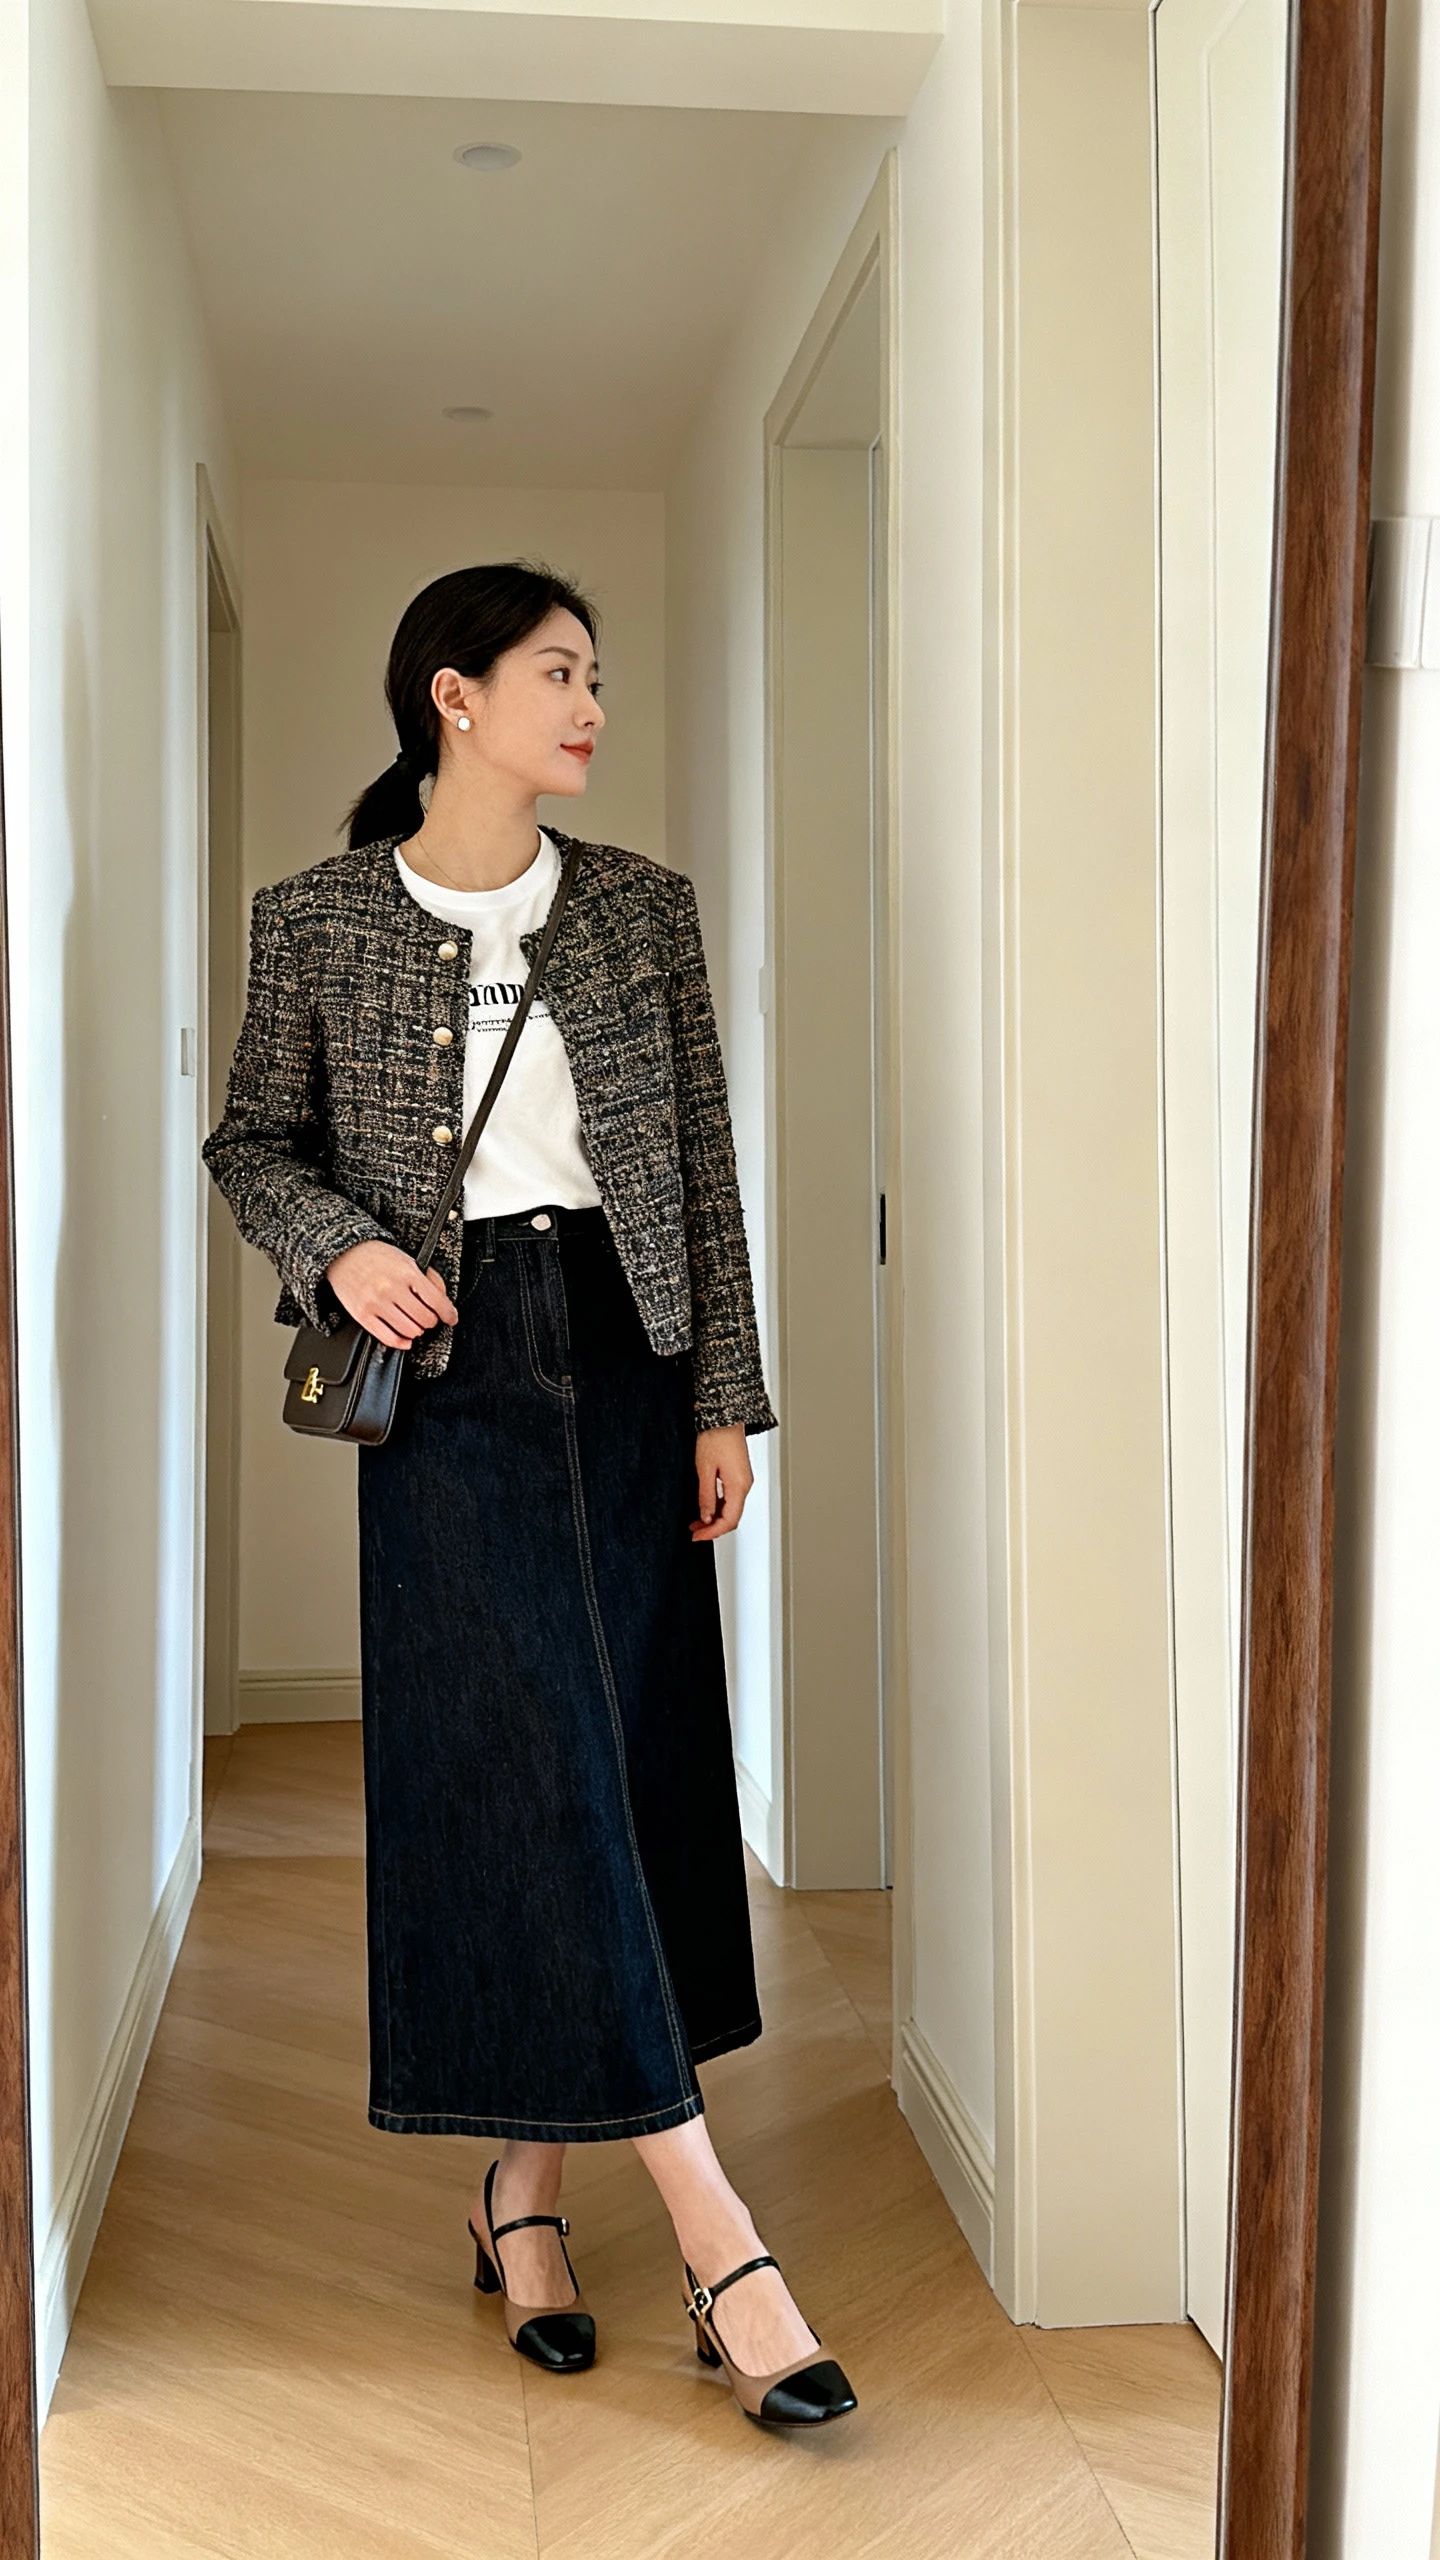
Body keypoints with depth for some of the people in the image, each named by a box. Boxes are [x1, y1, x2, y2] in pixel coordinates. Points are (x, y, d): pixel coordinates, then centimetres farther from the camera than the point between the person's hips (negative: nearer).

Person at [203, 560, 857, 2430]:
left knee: (630, 1765, 4)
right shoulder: (319, 921, 1)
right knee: (523, 1774, -8)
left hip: (625, 1359, 4)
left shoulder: (642, 906, 8)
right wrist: (338, 1248, -12)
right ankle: (717, 2238, -3)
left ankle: (524, 2186, 22)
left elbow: (704, 1162, 7)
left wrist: (725, 1399, 2)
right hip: (453, 1366, -3)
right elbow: (257, 1137, 9)